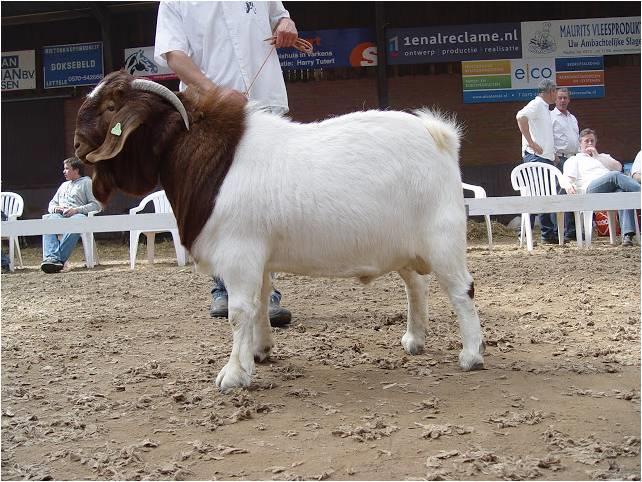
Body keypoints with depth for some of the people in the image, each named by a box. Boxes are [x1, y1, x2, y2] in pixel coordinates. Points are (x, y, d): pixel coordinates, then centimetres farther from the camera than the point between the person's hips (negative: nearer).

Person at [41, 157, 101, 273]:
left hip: (76, 215, -4)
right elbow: (52, 204, 34)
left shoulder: (87, 182, 15)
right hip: (59, 215, 5)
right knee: (47, 219, -33)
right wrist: (55, 208, 7)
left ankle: (60, 259, -47)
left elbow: (97, 205, 2)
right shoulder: (64, 185, 36)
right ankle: (51, 258, -51)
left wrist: (76, 210, -11)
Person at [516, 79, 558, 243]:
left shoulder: (544, 107, 23)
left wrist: (552, 154, 23)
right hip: (536, 156, -10)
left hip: (545, 157, 10)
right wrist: (531, 143, -24)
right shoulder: (536, 104, -7)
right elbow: (521, 117, -26)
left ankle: (549, 234, 14)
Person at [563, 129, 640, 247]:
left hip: (612, 189, 3)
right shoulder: (573, 160, 29)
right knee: (616, 176, -35)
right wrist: (569, 186, -16)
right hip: (591, 188, -3)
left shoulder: (603, 157, 40)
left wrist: (597, 157, 13)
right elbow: (568, 179, 9)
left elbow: (618, 167, 18)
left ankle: (627, 235, -51)